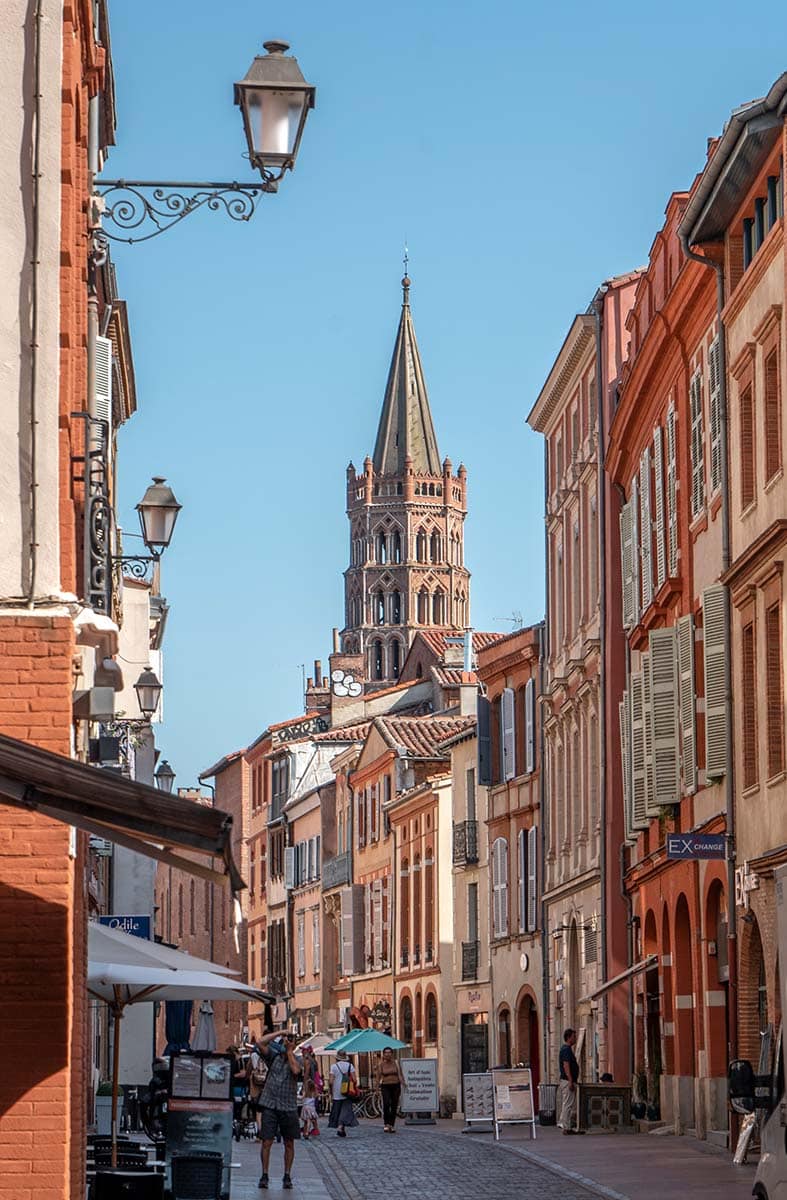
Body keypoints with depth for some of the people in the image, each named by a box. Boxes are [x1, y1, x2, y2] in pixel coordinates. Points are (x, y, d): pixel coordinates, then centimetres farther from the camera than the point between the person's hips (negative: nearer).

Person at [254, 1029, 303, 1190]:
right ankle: (264, 1175, 4)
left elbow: (295, 1070, -15)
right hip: (270, 1105, 0)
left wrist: (289, 1050, -8)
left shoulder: (296, 1059, 6)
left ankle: (287, 1176, 14)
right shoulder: (273, 1056, 6)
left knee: (289, 1144, 6)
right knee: (266, 1142, -3)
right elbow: (260, 1043, -7)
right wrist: (279, 1033, -6)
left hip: (289, 1107, 0)